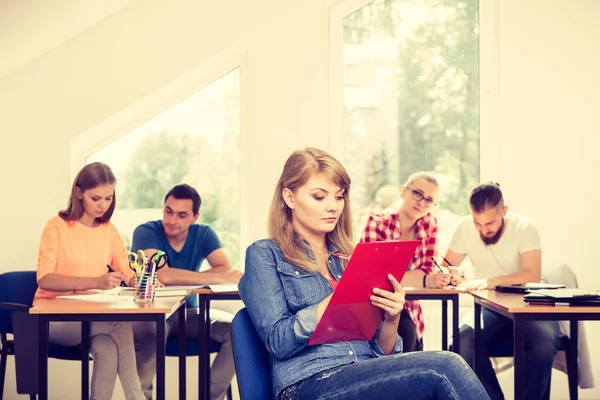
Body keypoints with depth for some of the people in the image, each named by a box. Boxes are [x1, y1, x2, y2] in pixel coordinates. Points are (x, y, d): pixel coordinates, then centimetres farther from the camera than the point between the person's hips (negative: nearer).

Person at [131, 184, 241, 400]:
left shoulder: (204, 234, -1)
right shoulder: (146, 232, -13)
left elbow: (229, 272, -14)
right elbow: (163, 275, -29)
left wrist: (181, 277, -26)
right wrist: (218, 278, -24)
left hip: (188, 313, 4)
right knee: (151, 329, -38)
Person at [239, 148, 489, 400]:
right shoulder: (264, 255, 7)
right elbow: (278, 342, -7)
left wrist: (391, 318, -5)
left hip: (370, 376, 5)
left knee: (444, 371, -31)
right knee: (444, 368, -28)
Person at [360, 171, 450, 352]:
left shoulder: (430, 224, 0)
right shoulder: (377, 222, -15)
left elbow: (427, 270, -2)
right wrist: (426, 280, -32)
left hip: (407, 310, 5)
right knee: (404, 329, -29)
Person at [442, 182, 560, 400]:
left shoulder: (525, 227, -11)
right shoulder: (465, 227, -4)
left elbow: (533, 275, -21)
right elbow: (445, 267, 2)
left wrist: (490, 281, -35)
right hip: (489, 308, 2)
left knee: (545, 340, -34)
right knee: (463, 342, -29)